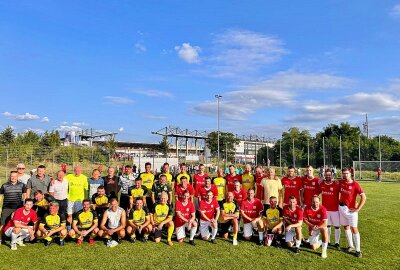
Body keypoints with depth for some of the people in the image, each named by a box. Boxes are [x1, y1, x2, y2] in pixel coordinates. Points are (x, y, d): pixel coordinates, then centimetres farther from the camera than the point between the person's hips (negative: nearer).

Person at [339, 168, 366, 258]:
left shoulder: (355, 184, -13)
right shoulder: (341, 182, 2)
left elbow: (364, 197, -14)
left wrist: (357, 209, -15)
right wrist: (338, 201, 9)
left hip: (351, 210, -5)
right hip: (342, 208, 5)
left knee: (354, 228, -3)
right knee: (346, 227, 13)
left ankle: (358, 250, 6)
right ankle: (351, 246, 27)